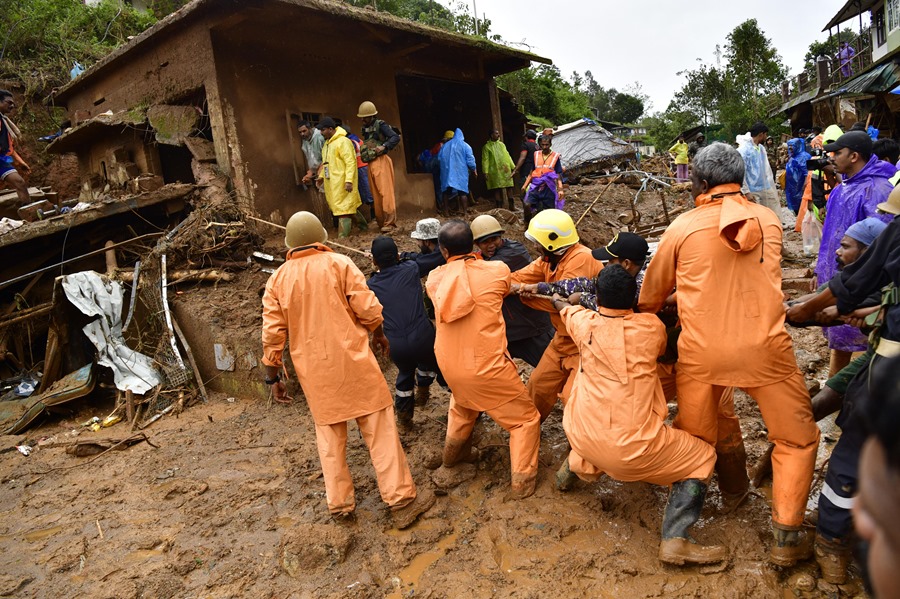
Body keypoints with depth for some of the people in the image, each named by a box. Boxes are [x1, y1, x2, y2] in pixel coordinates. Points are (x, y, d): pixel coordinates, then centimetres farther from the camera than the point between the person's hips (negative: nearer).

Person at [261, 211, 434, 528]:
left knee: (329, 435, 17)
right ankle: (401, 500, 9)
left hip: (313, 371, 3)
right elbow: (368, 308, -10)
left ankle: (339, 504, 24)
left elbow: (272, 335, 2)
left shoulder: (277, 280, 3)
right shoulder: (339, 264, -6)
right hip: (352, 360, -3)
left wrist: (272, 376, 11)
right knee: (380, 430, 4)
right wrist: (378, 334, 10)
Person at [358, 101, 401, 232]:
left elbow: (396, 137, -15)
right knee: (376, 195, 9)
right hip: (371, 163, 8)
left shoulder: (380, 125, -5)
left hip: (381, 161, -8)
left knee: (385, 192, -11)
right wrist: (363, 155, 8)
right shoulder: (365, 128, 18)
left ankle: (389, 223, -12)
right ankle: (381, 222, 15)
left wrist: (384, 147, -27)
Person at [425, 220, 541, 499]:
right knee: (526, 418, 15)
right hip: (487, 367, -5)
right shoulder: (497, 270, -12)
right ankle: (522, 481, 12)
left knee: (461, 408, 34)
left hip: (450, 368, 5)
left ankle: (450, 462, 50)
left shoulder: (434, 280, -4)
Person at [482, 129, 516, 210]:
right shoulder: (487, 146, 0)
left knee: (509, 188, 5)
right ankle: (499, 208, 6)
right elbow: (485, 160, -6)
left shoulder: (501, 144, 15)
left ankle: (511, 206, 13)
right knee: (497, 190, -1)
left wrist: (513, 166, 11)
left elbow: (507, 156, 16)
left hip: (506, 170, 4)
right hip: (495, 172, -4)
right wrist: (485, 172, -14)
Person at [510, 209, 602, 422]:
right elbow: (518, 278, -2)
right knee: (539, 383, 17)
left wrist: (524, 291, -20)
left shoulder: (582, 259, -27)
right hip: (563, 338, 9)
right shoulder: (549, 258, 3)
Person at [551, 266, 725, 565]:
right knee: (702, 457, 14)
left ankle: (574, 467, 42)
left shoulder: (585, 324, 0)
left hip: (581, 436, 5)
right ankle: (675, 539, 0)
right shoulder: (651, 327, -6)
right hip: (631, 447, -4)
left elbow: (566, 308, 24)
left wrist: (557, 299, 47)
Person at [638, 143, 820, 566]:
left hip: (700, 352, 0)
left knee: (692, 437, 20)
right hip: (764, 347, 1)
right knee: (797, 439, 18)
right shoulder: (768, 221, 7)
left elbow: (651, 295, 10)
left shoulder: (682, 227, 0)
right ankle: (786, 538, 16)